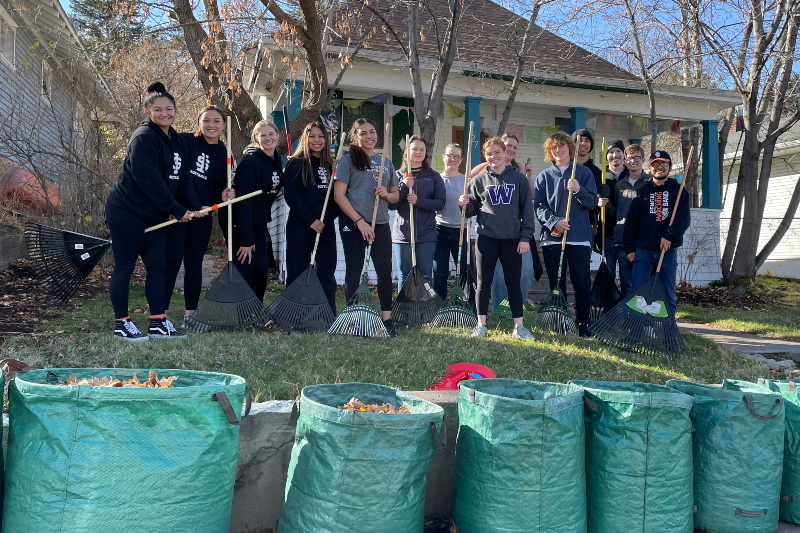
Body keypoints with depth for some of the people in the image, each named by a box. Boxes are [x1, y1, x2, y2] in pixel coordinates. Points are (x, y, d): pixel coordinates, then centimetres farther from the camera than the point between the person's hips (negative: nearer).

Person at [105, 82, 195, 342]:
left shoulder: (175, 140, 12)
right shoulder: (144, 137, -15)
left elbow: (176, 179, 14)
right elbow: (149, 180, -22)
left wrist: (174, 208, 1)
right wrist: (177, 210, -18)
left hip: (153, 214, 8)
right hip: (126, 211, -8)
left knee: (158, 265, 6)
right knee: (124, 266, 0)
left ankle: (158, 323, 12)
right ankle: (122, 324, 10)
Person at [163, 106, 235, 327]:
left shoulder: (223, 154, 11)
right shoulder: (184, 141, -4)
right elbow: (181, 177, -13)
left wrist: (223, 196, -7)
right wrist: (195, 206, -21)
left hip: (202, 214, 5)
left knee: (194, 262, 8)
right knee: (172, 259, -8)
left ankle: (191, 313, 14)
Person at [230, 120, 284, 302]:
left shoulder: (276, 161, 6)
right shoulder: (250, 162, -19)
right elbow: (244, 202, -23)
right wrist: (246, 239, -25)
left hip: (259, 224, 8)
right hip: (241, 224, -8)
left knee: (261, 271, 8)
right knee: (244, 273, -6)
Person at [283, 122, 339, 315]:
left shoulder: (330, 165, 14)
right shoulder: (296, 163, -1)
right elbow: (291, 195, -10)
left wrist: (332, 214, -3)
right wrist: (311, 220, -16)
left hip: (326, 227, 5)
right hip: (301, 227, -4)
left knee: (327, 273, 6)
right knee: (297, 272, 1)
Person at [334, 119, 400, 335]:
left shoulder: (386, 162, 14)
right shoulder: (348, 160, -1)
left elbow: (396, 195, 19)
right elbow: (339, 195, -8)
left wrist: (386, 194, -5)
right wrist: (359, 220, -14)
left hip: (380, 224, 4)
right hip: (353, 223, -4)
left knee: (385, 270, 2)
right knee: (354, 271, 2)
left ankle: (386, 319, 10)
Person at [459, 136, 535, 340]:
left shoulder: (519, 178, 3)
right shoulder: (479, 180, 4)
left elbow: (527, 210, 2)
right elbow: (473, 210, 9)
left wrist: (526, 237, -4)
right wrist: (466, 205, -14)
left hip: (512, 239, 0)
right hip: (486, 238, 0)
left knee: (514, 283, 5)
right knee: (483, 282, 5)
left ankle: (518, 326, 13)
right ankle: (481, 325, 14)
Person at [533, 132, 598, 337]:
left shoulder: (584, 173, 8)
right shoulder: (544, 176, 9)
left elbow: (592, 202, 2)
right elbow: (538, 206, 1)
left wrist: (578, 190, -17)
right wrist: (554, 221, -15)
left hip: (580, 237, -1)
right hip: (552, 237, 1)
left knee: (582, 281, 0)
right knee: (556, 282, 6)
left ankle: (583, 322, 11)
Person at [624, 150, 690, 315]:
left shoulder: (678, 190, 6)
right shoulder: (642, 191, 9)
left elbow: (684, 218, -5)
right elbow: (631, 221, 6)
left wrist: (669, 236, -19)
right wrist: (630, 248, 1)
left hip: (668, 250, 0)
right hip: (643, 250, 1)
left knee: (668, 294, 6)